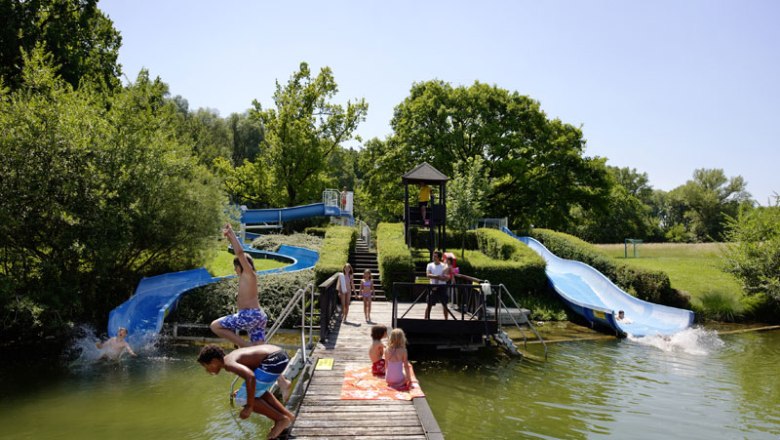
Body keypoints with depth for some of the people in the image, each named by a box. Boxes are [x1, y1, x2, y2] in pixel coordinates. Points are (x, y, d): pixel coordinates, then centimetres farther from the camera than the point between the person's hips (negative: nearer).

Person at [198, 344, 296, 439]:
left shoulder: (228, 363, -9)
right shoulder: (232, 356, 21)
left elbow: (250, 377, -25)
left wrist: (249, 406, -17)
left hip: (274, 360, -10)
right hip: (279, 353, 10)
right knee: (258, 390, 30)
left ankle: (281, 419, 4)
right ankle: (287, 414, 26)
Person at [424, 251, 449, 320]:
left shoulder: (444, 266, 0)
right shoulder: (430, 265, 2)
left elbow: (447, 278, -8)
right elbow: (428, 275, -12)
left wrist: (434, 277, -18)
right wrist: (438, 276, -20)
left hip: (442, 287, 0)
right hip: (433, 286, 0)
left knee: (444, 304, 6)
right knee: (429, 304, -1)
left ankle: (446, 318, 18)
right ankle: (426, 318, 6)